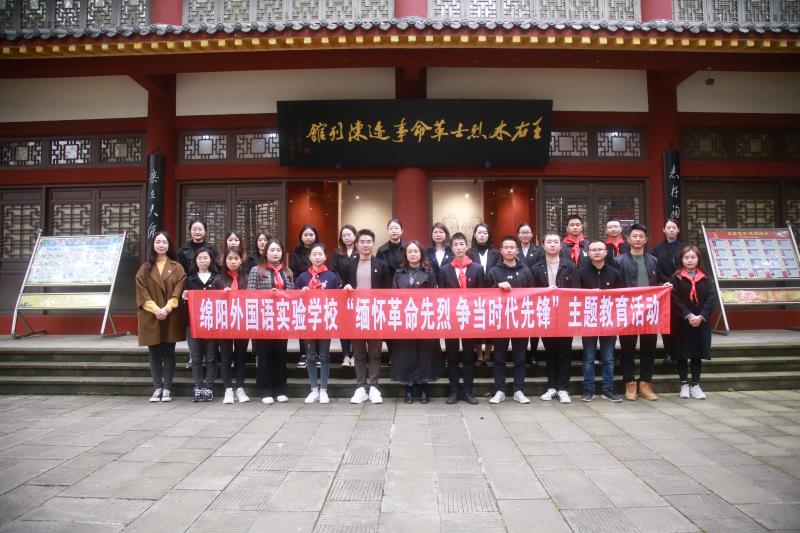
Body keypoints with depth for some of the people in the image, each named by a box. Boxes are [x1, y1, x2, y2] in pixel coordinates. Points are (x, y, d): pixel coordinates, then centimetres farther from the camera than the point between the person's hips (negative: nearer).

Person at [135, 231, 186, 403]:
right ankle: (157, 388, 11)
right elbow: (142, 293, 0)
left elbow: (178, 292, -3)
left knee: (168, 353, 2)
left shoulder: (176, 267, 5)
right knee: (154, 354, 5)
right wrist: (155, 310, -13)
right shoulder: (145, 268, 8)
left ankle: (167, 388, 7)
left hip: (171, 317, -1)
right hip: (150, 317, 1)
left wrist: (167, 308, -15)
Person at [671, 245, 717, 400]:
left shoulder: (705, 278, 6)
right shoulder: (676, 277, -1)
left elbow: (712, 298, -2)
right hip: (681, 322, -2)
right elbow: (675, 299, -8)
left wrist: (701, 316, -15)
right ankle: (684, 385, 12)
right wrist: (688, 315, -18)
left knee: (697, 353, 8)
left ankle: (695, 385, 16)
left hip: (701, 322, 2)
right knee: (682, 353, 3)